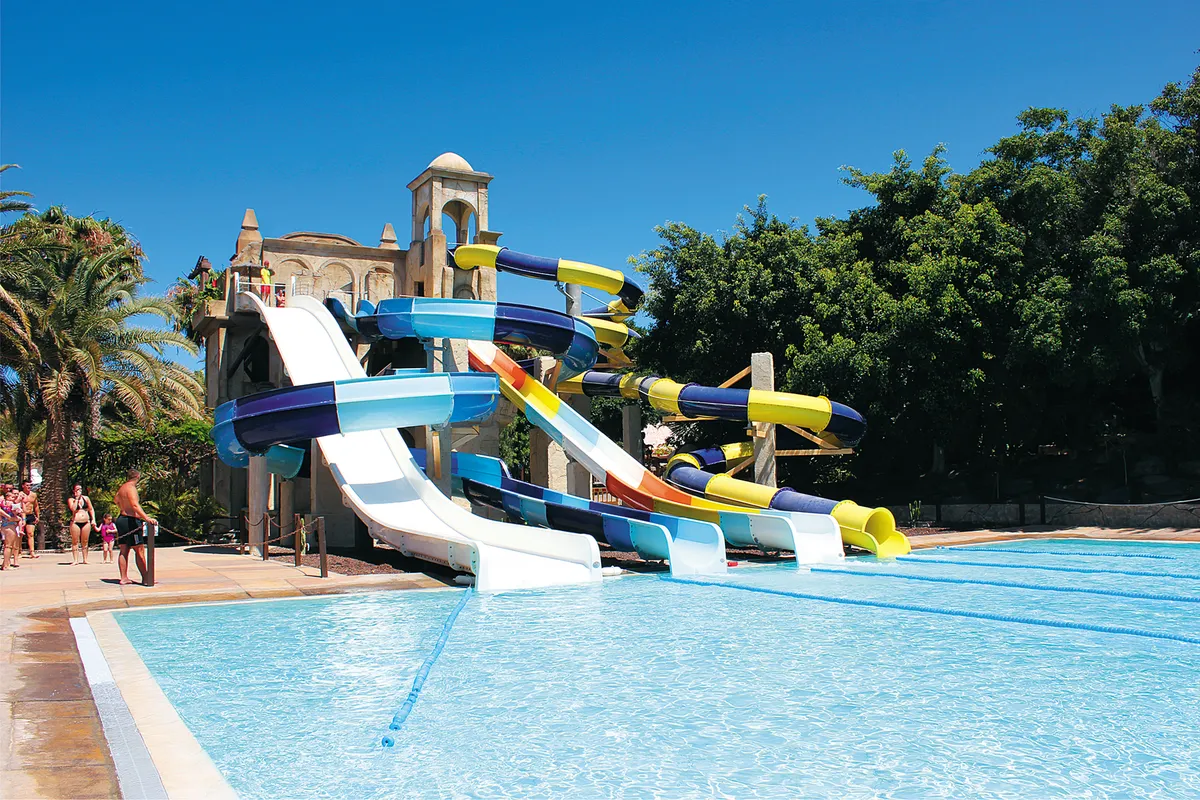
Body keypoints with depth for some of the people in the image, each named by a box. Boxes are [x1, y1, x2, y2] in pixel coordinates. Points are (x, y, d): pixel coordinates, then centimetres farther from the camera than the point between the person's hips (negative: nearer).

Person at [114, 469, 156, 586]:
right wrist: (147, 518, -38)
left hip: (121, 519, 10)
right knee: (140, 550, -4)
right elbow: (135, 505, -28)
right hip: (131, 520, -10)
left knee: (124, 550, 10)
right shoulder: (131, 488, -13)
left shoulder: (121, 488, 15)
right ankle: (145, 578, -1)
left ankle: (124, 578, 11)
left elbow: (115, 499, 37)